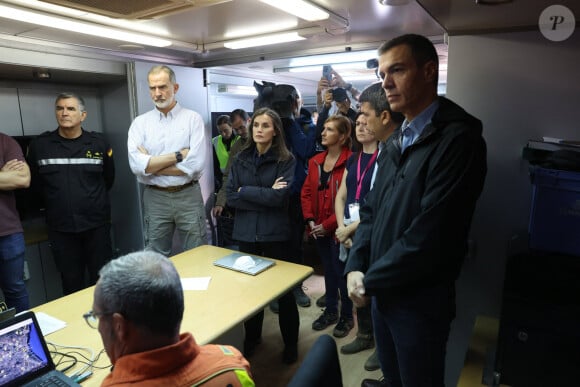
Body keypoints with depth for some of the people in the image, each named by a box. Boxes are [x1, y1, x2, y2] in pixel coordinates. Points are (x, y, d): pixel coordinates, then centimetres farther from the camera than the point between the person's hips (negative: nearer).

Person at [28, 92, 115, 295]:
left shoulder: (99, 143, -2)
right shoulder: (39, 145, -1)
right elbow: (34, 183, 10)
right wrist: (57, 202, 11)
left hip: (97, 224, 0)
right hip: (60, 227, 1)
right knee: (71, 283, 12)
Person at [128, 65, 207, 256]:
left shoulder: (193, 118, -3)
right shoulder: (140, 123, 3)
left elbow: (196, 163, -16)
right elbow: (137, 165, -11)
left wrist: (151, 164, -9)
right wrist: (178, 155, -14)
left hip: (188, 196, -1)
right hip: (155, 199, 2)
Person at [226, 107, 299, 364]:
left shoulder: (286, 160, -5)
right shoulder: (240, 159, 5)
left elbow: (279, 197, -17)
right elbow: (230, 197, -4)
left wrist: (245, 191, -9)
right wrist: (264, 196, -13)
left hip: (274, 233, -3)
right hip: (246, 232, 3)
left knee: (283, 287, 7)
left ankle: (291, 343, 28)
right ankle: (251, 336, 37)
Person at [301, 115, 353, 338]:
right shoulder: (316, 161, 7)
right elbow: (306, 192, 8)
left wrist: (328, 224, -16)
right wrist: (310, 220, -3)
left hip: (337, 228, -6)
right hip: (319, 229, 6)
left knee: (341, 271, 7)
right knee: (328, 269, 19)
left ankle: (346, 316, 28)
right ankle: (330, 311, 36)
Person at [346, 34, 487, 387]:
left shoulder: (457, 137, -19)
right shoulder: (398, 140, 9)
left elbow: (430, 234, -26)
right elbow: (372, 209, 8)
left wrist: (369, 280, -15)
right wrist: (356, 267, -5)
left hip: (420, 299, -6)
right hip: (383, 290, 7)